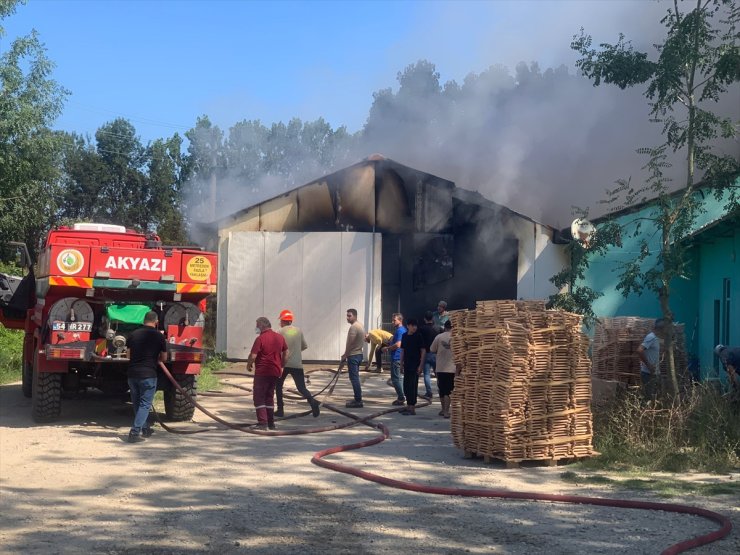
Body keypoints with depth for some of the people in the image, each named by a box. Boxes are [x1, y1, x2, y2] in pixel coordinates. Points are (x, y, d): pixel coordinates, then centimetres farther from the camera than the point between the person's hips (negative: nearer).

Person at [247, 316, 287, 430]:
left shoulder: (260, 339, -14)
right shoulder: (279, 337, 8)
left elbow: (253, 356, -18)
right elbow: (286, 352, 16)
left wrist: (249, 365, 0)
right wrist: (282, 366, 23)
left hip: (262, 372, -7)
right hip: (275, 372, 7)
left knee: (258, 397, -1)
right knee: (269, 397, 18)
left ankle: (263, 423, -10)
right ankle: (271, 423, 19)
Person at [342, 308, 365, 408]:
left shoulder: (353, 327, -18)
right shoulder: (360, 325, 14)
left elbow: (350, 343, -21)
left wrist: (345, 355, -10)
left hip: (353, 356, -10)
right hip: (358, 354, 10)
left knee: (354, 378, -8)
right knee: (355, 378, 16)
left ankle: (358, 401, -7)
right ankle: (358, 399, 21)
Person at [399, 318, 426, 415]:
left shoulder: (418, 336, -7)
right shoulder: (404, 336, 9)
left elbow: (423, 351, -8)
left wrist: (421, 365, -13)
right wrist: (401, 363, 12)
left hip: (415, 365, -6)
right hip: (407, 365, 6)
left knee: (413, 386, -7)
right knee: (406, 385, 11)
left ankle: (412, 408, -3)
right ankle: (408, 406, 23)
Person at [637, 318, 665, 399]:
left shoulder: (655, 338, 13)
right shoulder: (651, 337, -17)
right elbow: (639, 351, -28)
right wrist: (648, 365, -22)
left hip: (654, 373, 9)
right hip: (648, 373, -9)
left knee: (654, 397, 12)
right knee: (651, 398, -7)